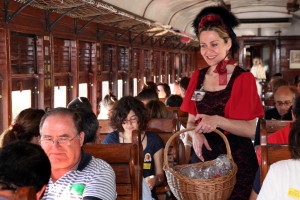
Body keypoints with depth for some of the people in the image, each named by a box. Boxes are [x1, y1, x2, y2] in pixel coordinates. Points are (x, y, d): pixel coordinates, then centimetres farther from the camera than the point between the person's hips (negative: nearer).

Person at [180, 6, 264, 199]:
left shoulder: (244, 78, -10)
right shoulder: (198, 77, 5)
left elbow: (251, 130, -14)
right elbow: (191, 120, 9)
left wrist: (218, 121, -30)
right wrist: (196, 134, -13)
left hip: (236, 159, -4)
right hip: (204, 156, 4)